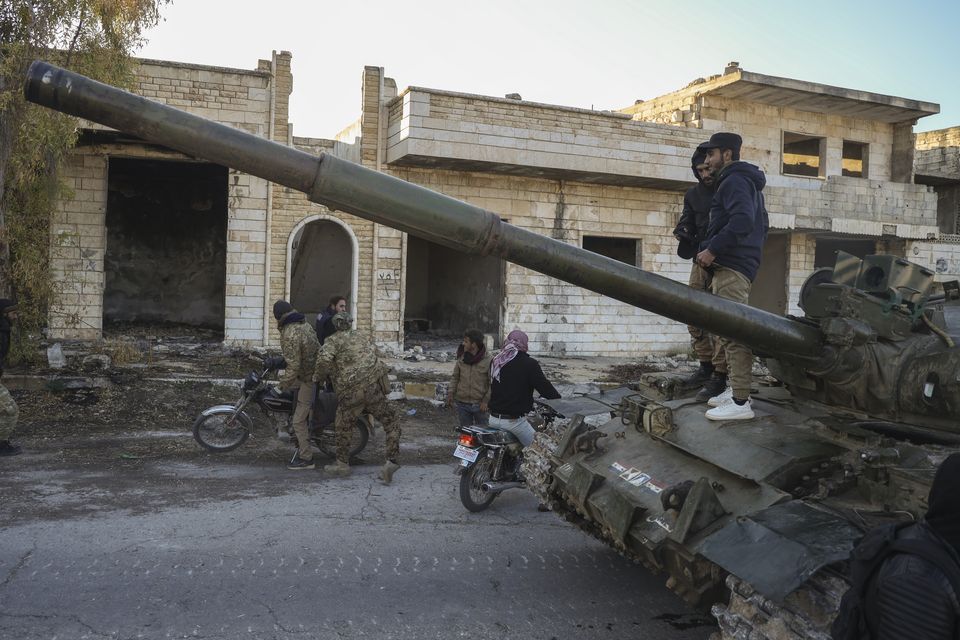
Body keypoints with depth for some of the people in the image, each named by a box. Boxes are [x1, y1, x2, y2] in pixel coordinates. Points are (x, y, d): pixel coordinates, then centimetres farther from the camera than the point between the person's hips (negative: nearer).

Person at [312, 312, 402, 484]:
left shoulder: (333, 341, 5)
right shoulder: (362, 337, 21)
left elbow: (324, 360, -12)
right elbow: (374, 353, 25)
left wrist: (317, 377, 3)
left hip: (350, 392, -3)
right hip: (374, 386, 3)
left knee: (343, 428, 16)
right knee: (390, 422, 13)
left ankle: (342, 464, 28)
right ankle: (391, 460, 1)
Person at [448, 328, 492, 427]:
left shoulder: (488, 360, -11)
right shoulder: (461, 357, 1)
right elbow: (455, 377, 11)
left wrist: (486, 400, -13)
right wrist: (451, 392, -2)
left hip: (480, 405, -4)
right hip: (462, 403, 4)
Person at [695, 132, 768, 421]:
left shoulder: (734, 181, -8)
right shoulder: (748, 182, 25)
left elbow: (742, 221, -24)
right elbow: (760, 224, 29)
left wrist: (712, 250, -22)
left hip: (731, 267, -11)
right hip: (742, 263, 11)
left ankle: (740, 403, -14)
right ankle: (735, 389, 21)